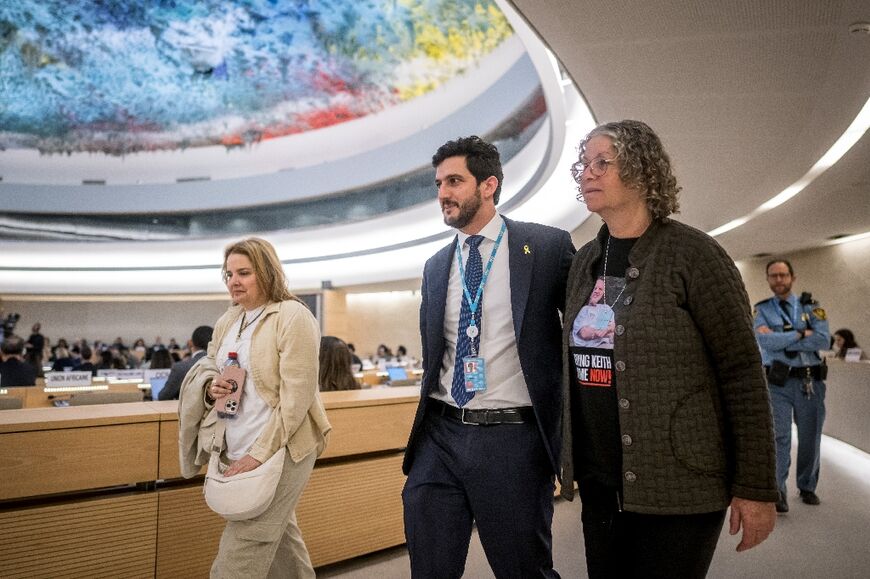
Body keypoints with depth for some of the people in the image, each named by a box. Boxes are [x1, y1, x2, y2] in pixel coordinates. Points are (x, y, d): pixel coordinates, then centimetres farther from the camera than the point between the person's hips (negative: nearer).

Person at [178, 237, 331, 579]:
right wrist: (210, 387, -6)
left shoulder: (293, 317, -13)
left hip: (279, 450, -7)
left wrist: (260, 454, -20)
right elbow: (204, 369, 19)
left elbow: (296, 396, -18)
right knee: (280, 537, 20)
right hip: (236, 452, 7)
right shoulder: (227, 322, 10)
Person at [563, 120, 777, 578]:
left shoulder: (692, 253, -10)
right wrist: (569, 460, 14)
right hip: (598, 485, 6)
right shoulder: (584, 263, 7)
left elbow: (743, 373, -10)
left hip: (678, 488, -5)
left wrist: (756, 487, -10)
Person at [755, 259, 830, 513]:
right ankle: (778, 491, -9)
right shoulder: (762, 310, 3)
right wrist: (801, 334, -13)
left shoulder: (810, 306, 5)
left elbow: (824, 339, -10)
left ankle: (807, 487, 28)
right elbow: (765, 341, -14)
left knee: (810, 437, 11)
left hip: (810, 381, 2)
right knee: (779, 436, -8)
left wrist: (782, 341, -12)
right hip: (778, 382, -2)